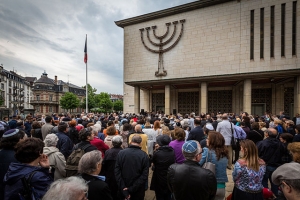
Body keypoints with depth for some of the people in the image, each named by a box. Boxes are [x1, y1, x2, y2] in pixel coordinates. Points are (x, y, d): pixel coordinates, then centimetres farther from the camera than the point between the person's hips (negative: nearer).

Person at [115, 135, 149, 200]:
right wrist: (131, 189, -14)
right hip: (138, 192, -1)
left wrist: (124, 189, -12)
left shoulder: (121, 153, -10)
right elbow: (144, 176, -17)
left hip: (123, 190, 1)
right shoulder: (144, 155, -14)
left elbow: (117, 172, -12)